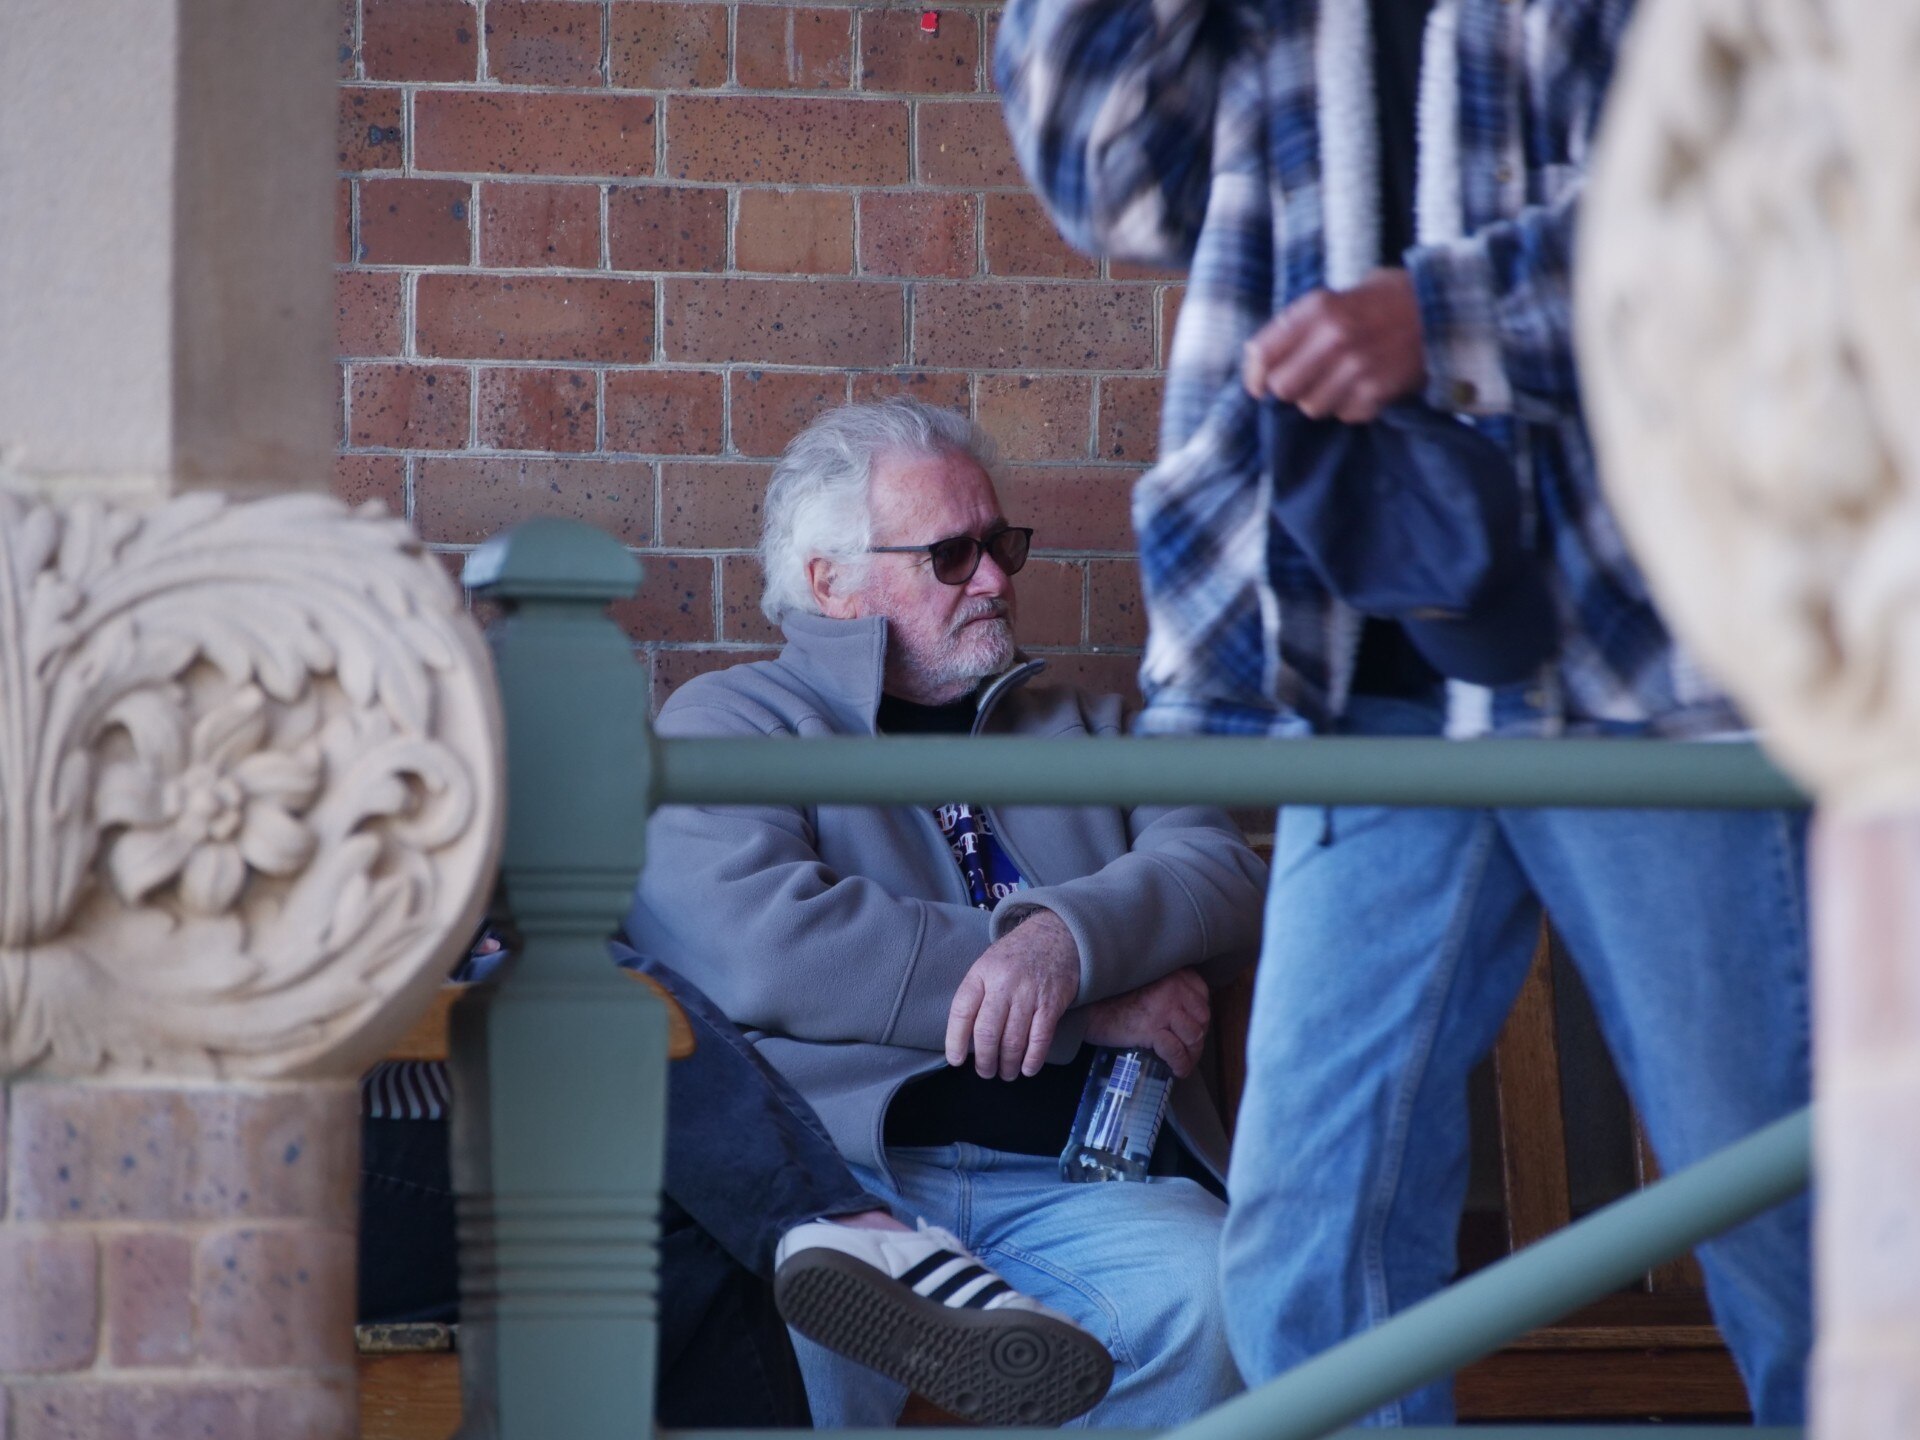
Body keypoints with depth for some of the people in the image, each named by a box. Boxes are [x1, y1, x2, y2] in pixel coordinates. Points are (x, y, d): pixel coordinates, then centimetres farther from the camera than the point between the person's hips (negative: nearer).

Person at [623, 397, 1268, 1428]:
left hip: (1070, 1177, 5)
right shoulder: (729, 722, 13)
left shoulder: (1082, 726, 29)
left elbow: (1227, 878, 10)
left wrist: (1067, 938, -14)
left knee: (1206, 1295, -30)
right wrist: (1090, 1003, -6)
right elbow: (756, 945, -8)